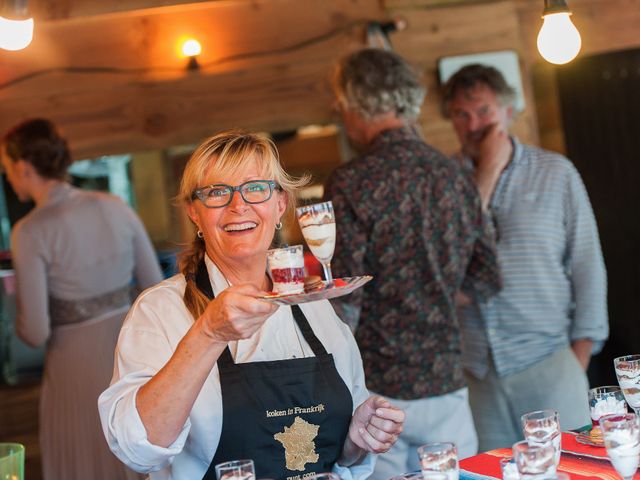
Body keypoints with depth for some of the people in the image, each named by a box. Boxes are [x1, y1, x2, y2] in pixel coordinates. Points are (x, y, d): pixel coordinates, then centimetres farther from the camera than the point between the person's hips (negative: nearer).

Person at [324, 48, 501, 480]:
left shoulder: (351, 183, -12)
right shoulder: (456, 177, 4)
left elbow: (345, 303, -16)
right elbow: (487, 281, 12)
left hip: (377, 390, -4)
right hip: (444, 383, 5)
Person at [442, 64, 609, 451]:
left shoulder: (555, 172, 3)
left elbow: (587, 265, 4)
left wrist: (580, 355, -1)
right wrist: (488, 172, -9)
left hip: (548, 361, -1)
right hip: (474, 369, 1)